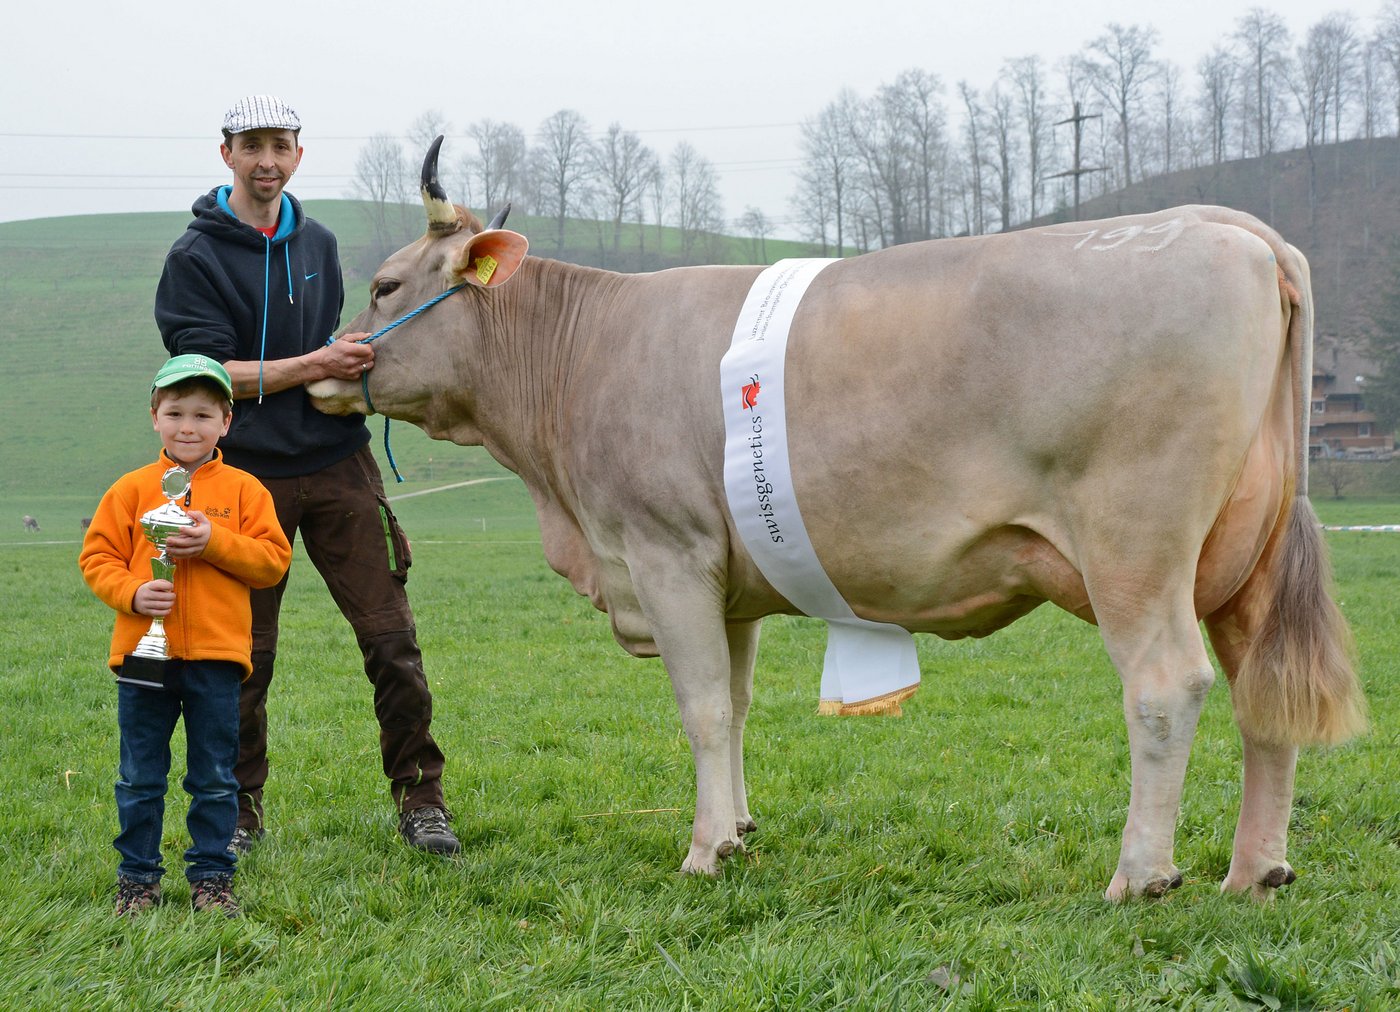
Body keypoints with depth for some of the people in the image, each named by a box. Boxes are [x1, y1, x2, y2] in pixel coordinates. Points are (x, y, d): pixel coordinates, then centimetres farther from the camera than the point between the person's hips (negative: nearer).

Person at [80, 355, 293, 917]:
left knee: (215, 779, 6)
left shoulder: (243, 489, 4)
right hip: (144, 653, 1)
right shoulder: (132, 489, 4)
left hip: (216, 657, 0)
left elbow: (273, 558, -2)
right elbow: (98, 557, 3)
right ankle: (137, 878, 19)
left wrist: (214, 542, -15)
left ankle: (212, 875, 17)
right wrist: (133, 592, -15)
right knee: (140, 779, 8)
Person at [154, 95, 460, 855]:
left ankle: (418, 798, 6)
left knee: (390, 637, -3)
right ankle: (240, 810, 18)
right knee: (245, 652, 2)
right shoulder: (196, 257, -3)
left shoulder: (318, 244, 14)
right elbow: (208, 373, -11)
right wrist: (312, 366, -19)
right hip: (248, 472, -3)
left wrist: (351, 362, 4)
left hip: (338, 464, 4)